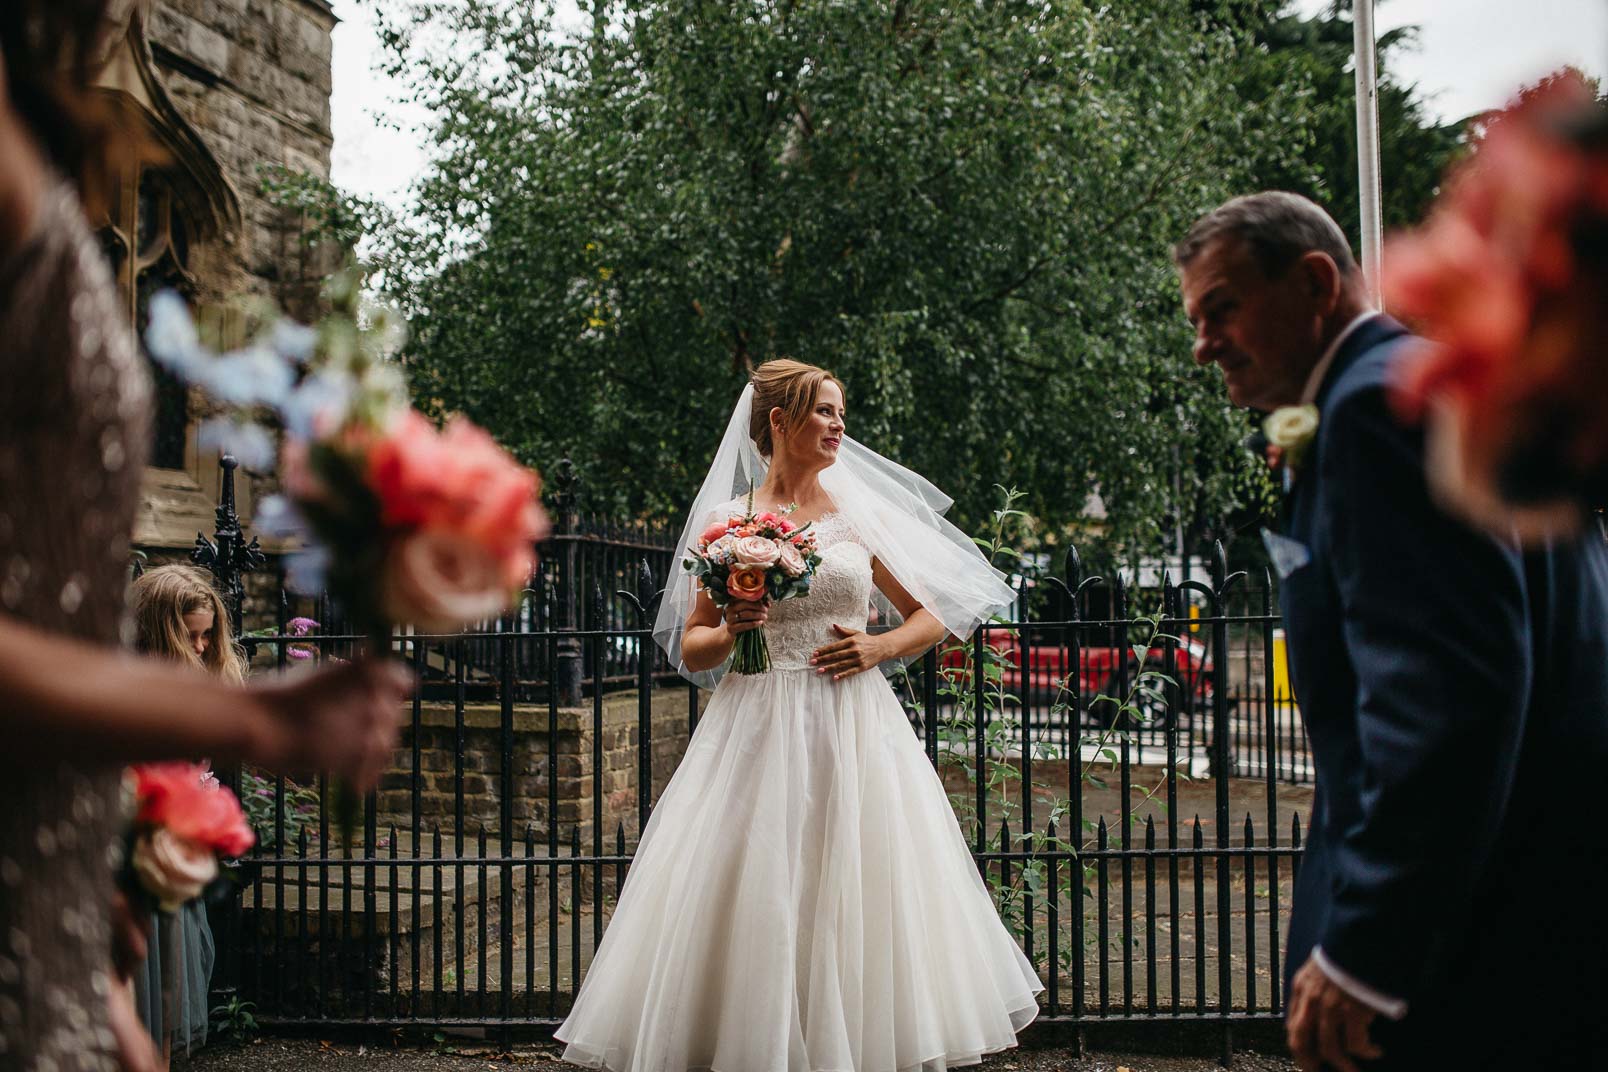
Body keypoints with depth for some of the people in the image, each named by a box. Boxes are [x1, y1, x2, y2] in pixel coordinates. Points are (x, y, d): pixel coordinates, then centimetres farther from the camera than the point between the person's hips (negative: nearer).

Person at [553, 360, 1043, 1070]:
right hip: (759, 733, -1)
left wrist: (881, 645, -4)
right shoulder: (729, 521, 5)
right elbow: (689, 650, 8)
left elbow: (934, 615, 14)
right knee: (754, 909, -2)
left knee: (861, 899, 1)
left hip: (855, 730, 1)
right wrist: (729, 632, -12)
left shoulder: (862, 514, 9)